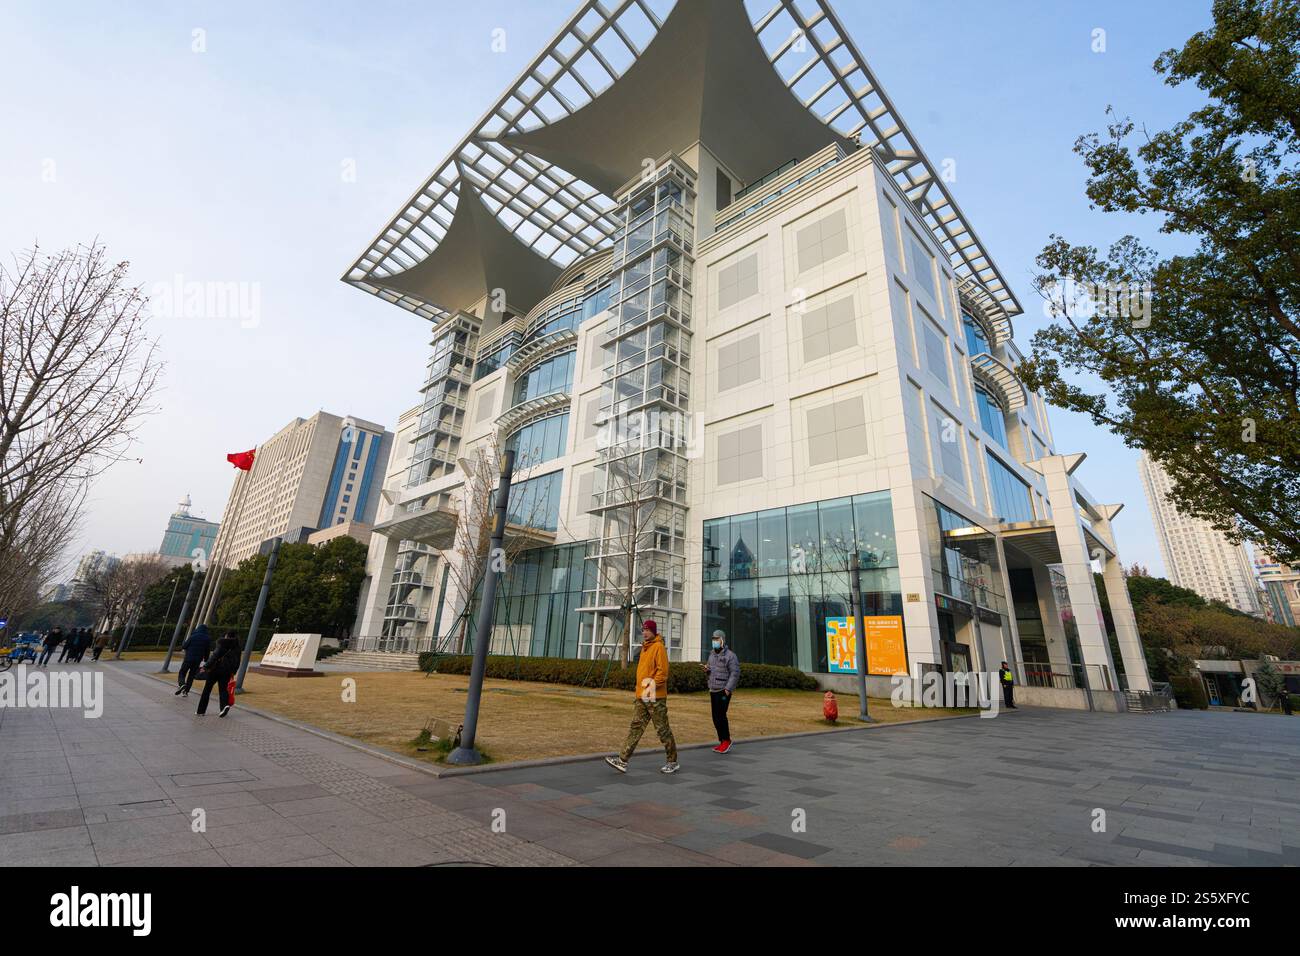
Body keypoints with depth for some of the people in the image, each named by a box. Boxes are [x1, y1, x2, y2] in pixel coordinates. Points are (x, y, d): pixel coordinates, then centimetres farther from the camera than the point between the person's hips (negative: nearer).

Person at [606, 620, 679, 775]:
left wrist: (652, 686, -22)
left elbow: (663, 671, -18)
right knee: (635, 727, 6)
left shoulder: (658, 647, -12)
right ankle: (623, 761, 7)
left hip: (655, 698, -8)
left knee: (663, 730, 4)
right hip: (642, 697, 8)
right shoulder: (645, 648, 15)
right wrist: (639, 688, 18)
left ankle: (673, 763, 18)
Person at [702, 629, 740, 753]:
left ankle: (726, 740, 5)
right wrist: (707, 668, -1)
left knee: (720, 715, -11)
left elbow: (735, 673, -14)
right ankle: (722, 742, 16)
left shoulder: (730, 655, -9)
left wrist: (728, 689, -20)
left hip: (724, 691, -7)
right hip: (713, 690, 7)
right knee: (716, 717, 7)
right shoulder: (712, 654, 13)